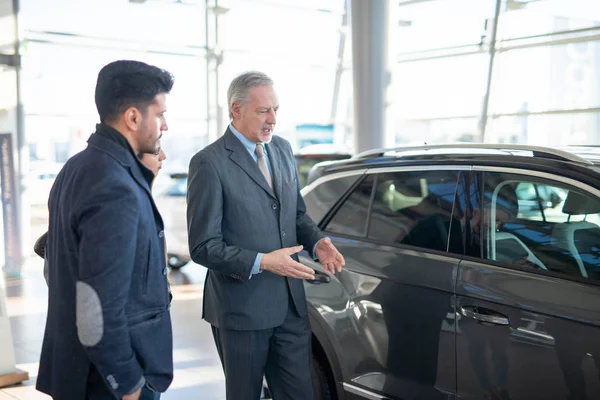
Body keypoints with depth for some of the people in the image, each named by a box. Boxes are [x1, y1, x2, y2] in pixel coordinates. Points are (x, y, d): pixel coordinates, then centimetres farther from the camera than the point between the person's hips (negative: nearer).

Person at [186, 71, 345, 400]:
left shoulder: (282, 149, 8)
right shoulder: (209, 163, -14)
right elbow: (203, 247, -15)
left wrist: (316, 241, -2)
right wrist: (261, 262, -23)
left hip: (290, 305, 6)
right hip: (241, 310, -5)